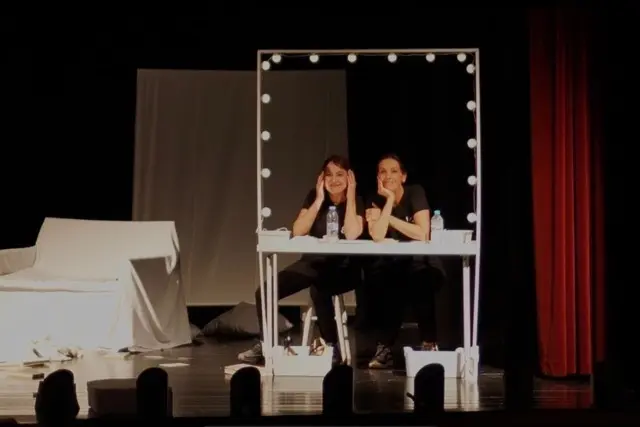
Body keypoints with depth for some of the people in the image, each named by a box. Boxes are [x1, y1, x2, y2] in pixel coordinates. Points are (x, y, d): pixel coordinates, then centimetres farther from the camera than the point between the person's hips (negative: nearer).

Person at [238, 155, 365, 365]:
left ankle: (331, 346, -23)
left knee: (318, 290, -38)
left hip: (342, 269, -4)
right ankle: (265, 345, 6)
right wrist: (319, 200, -14)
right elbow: (298, 232, -11)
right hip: (312, 263, 5)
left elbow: (352, 235, -25)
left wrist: (349, 197, -18)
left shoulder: (357, 202, -6)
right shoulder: (314, 197, 2)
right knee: (264, 292, -12)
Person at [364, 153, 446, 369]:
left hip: (421, 264, -2)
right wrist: (389, 200, -18)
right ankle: (384, 347, -20)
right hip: (391, 264, 3)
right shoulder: (375, 201, -2)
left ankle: (429, 343, -19)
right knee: (375, 277, -30)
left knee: (420, 278, -36)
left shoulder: (415, 193, -9)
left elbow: (422, 234, -22)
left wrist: (388, 217, -14)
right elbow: (377, 236, -20)